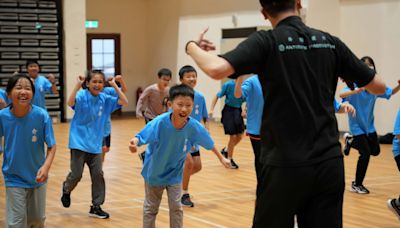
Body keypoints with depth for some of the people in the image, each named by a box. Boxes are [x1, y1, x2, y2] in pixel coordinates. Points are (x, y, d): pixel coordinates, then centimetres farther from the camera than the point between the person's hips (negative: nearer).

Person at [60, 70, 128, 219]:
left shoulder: (105, 99, 2)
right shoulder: (82, 96, -11)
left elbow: (124, 102, -4)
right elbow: (70, 103, -31)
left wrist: (114, 86, -9)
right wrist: (78, 85, -34)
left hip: (95, 144, 4)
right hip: (79, 142, -4)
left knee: (98, 175, 1)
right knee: (76, 174, -2)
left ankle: (96, 207, 12)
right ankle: (66, 189, 32)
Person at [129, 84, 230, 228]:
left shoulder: (194, 126, -23)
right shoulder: (159, 123, -33)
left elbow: (209, 143, -5)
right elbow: (141, 137, -32)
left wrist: (221, 158, 8)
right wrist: (134, 142, -57)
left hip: (175, 173, 2)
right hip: (155, 172, -1)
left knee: (176, 207, 4)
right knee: (151, 208, 14)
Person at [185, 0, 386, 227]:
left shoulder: (265, 41, -6)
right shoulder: (330, 42, 5)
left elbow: (217, 69, -22)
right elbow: (379, 86, 11)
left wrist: (192, 46, -2)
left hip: (285, 164, -3)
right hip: (329, 163, 3)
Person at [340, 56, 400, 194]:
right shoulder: (355, 84, -20)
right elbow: (342, 95, -36)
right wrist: (359, 90, -51)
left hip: (369, 125, 6)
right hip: (357, 126, -6)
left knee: (375, 151, 12)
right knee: (365, 153, -9)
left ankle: (351, 141, 34)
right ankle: (356, 185, 7)